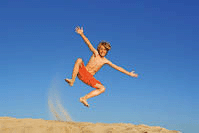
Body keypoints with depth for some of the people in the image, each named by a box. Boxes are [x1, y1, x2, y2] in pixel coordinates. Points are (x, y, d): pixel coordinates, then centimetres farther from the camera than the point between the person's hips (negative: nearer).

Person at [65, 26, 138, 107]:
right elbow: (88, 43, -14)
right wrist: (81, 34, -28)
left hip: (89, 78, 4)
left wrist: (129, 73, 10)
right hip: (82, 72, -3)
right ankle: (72, 81, -32)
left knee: (102, 88, -14)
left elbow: (117, 67, 10)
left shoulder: (105, 61, 7)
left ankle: (84, 98, -13)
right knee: (79, 60, -31)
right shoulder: (95, 53, 0)